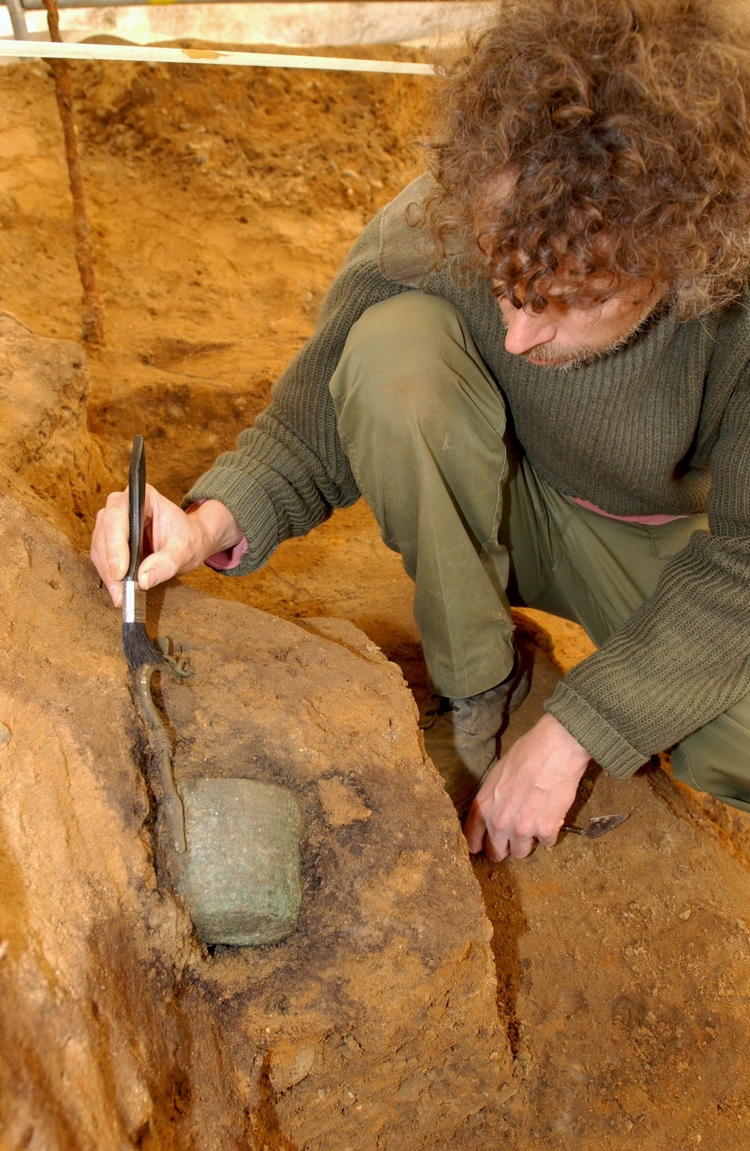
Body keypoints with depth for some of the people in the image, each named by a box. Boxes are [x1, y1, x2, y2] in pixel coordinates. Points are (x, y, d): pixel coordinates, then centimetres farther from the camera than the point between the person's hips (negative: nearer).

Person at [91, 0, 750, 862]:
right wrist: (210, 523, -38)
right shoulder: (432, 237, -29)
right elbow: (317, 432, -16)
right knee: (395, 345, -32)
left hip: (673, 541, 0)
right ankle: (475, 683, -13)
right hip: (500, 508, 1)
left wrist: (568, 736, -26)